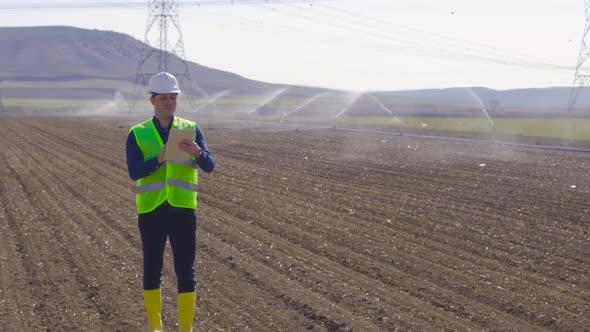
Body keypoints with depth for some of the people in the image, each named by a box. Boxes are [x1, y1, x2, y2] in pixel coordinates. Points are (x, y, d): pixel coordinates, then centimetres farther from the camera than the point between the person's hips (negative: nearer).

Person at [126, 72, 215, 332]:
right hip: (151, 210, 0)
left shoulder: (191, 130, 5)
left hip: (183, 210, 0)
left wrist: (197, 152, -29)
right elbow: (134, 172, -11)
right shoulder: (137, 135, 2)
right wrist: (160, 159, -28)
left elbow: (209, 166, -7)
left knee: (186, 271, -2)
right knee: (152, 270, 9)